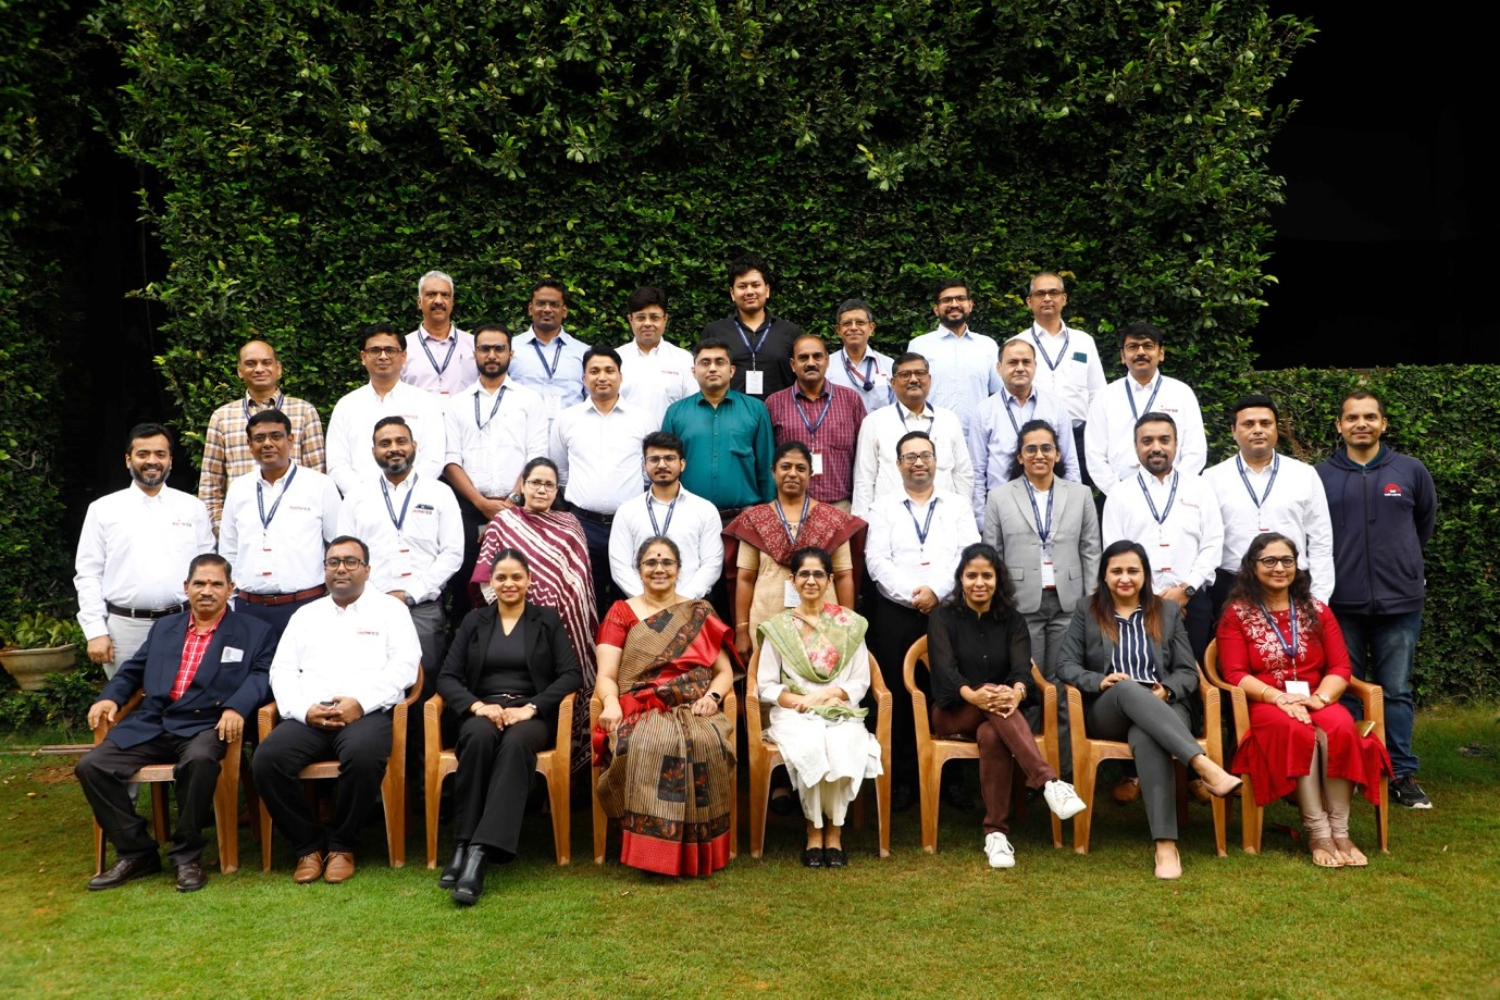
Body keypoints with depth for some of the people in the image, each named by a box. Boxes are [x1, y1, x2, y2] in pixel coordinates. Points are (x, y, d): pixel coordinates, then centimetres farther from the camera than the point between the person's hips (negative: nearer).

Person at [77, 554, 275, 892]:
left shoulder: (255, 633, 9)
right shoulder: (164, 628, 25)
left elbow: (261, 675, -5)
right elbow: (132, 670, 25)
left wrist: (237, 707, -24)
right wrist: (110, 697, 3)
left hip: (206, 726, -5)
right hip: (151, 725, 5)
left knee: (200, 760, -38)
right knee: (91, 766, -15)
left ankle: (186, 856, -17)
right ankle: (136, 852, -2)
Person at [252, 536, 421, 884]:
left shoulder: (388, 608, 13)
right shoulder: (306, 615, 24)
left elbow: (405, 665, 1)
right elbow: (282, 670, 14)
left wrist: (361, 702, -13)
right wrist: (303, 709, -6)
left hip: (367, 712, -3)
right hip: (308, 716, 3)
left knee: (364, 755, -37)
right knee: (266, 758, -26)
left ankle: (342, 845, -11)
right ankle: (308, 845, -6)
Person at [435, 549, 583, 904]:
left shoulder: (548, 620, 13)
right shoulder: (474, 621, 17)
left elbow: (572, 675, 2)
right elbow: (447, 677, 9)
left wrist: (530, 707, -13)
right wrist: (477, 705, -12)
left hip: (532, 716, -1)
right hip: (482, 712, 1)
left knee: (515, 742, -37)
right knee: (479, 737, -36)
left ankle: (479, 853, -46)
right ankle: (462, 846, -33)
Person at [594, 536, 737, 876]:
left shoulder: (700, 613, 19)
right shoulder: (621, 613, 15)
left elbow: (724, 672, 15)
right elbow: (606, 675, 4)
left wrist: (712, 696, -8)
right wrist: (611, 702, -19)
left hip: (695, 711, 1)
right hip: (641, 712, -1)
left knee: (705, 744, -33)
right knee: (646, 746, -36)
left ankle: (695, 852, -20)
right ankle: (652, 850, -26)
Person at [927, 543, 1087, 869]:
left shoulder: (1012, 620, 9)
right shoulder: (942, 617, 3)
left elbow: (1022, 665, -10)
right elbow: (944, 668, -14)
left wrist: (1017, 692, -36)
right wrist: (972, 695, -36)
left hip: (999, 715, 1)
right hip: (954, 713, -1)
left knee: (992, 735, -37)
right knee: (992, 704, -36)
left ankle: (996, 833, -34)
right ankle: (1050, 781, -49)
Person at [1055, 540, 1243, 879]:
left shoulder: (1167, 613, 17)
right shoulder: (1086, 612, 14)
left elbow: (1188, 672, 11)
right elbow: (1066, 665, 5)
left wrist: (1166, 689, -12)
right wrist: (1099, 681, -15)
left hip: (1162, 708, 0)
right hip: (1107, 712, 0)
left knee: (1146, 737, -39)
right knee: (1128, 688, -39)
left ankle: (1166, 844, -48)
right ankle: (1204, 766, -53)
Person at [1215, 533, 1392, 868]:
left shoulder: (1317, 611, 16)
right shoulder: (1237, 614, 7)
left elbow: (1340, 667, 7)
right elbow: (1235, 674, -4)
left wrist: (1321, 697, -14)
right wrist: (1279, 698, -20)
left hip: (1317, 702, 3)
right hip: (1264, 705, -3)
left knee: (1340, 727, -32)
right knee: (1296, 731, -36)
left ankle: (1340, 832, -27)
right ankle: (1318, 833, -32)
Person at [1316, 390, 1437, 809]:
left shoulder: (1411, 471, 4)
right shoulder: (1320, 476, 0)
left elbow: (1426, 522, 20)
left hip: (1399, 602, 1)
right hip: (1340, 604, 0)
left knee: (1396, 692, 6)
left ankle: (1403, 774, 15)